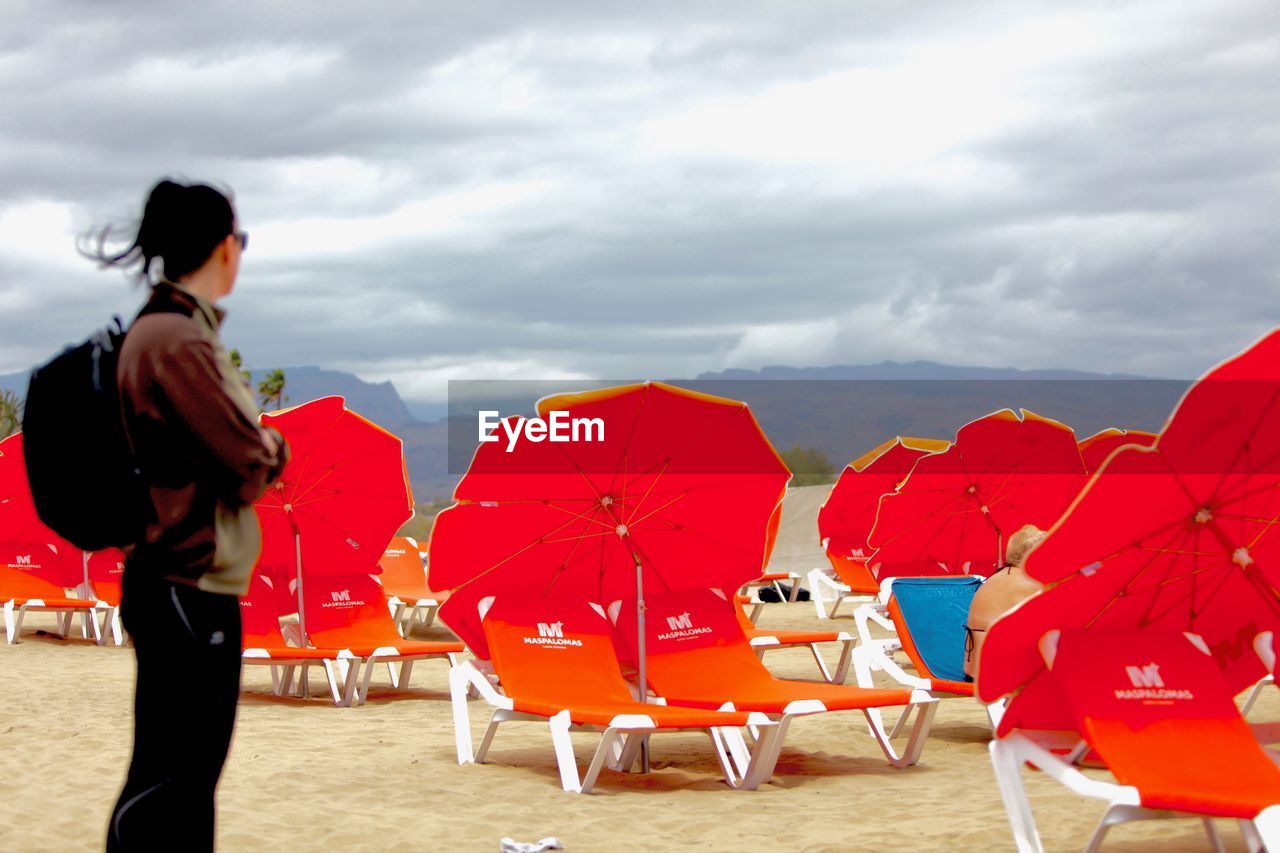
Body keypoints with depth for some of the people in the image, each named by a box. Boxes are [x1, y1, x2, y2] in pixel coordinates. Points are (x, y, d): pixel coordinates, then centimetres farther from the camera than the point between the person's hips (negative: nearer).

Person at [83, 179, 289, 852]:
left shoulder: (180, 328, 11)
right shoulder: (176, 340, -20)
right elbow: (250, 467, -17)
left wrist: (258, 448, -4)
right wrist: (274, 450, 2)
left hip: (194, 585, 10)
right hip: (188, 588, -10)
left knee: (193, 770, 17)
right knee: (165, 782, -4)